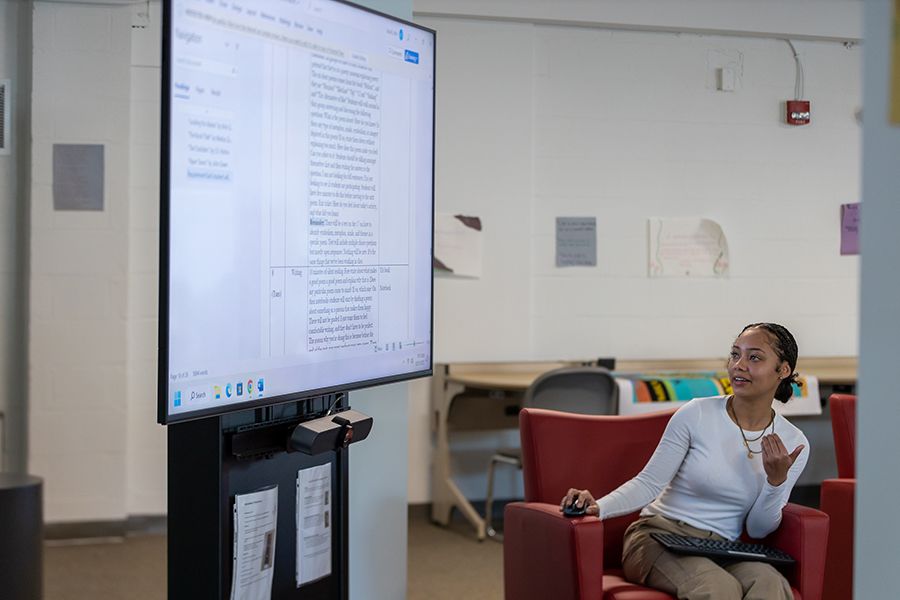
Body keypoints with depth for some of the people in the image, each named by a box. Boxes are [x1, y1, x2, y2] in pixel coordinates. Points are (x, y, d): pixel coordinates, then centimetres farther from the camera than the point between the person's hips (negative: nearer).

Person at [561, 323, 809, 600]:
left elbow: (758, 530, 6)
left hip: (721, 551, 3)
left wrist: (777, 480, -12)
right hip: (660, 535, -3)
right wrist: (599, 507, -24)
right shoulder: (696, 414, -6)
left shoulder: (794, 444, 3)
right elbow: (649, 483, -6)